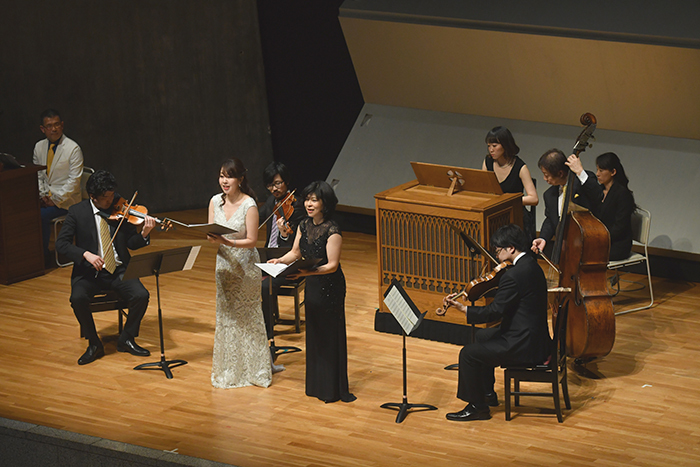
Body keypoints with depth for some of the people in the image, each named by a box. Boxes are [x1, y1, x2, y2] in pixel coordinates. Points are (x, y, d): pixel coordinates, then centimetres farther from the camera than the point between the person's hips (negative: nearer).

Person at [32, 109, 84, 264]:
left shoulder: (73, 148, -9)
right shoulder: (39, 147, 9)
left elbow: (73, 180, -13)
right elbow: (37, 175, 13)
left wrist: (55, 199, -17)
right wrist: (42, 195, -4)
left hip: (66, 200, -5)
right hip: (46, 197, 5)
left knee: (41, 215, -29)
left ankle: (43, 253, -10)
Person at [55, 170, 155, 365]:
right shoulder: (77, 212, -3)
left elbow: (132, 243, 2)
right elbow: (61, 243, -8)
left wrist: (144, 234, -21)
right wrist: (85, 254, -25)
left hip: (118, 270, 1)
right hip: (88, 272, -1)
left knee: (141, 295, -24)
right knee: (78, 299, -30)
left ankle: (127, 339, 1)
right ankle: (94, 344, -7)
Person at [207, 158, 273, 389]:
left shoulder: (249, 205, -15)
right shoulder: (215, 202, 1)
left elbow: (251, 241, -15)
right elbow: (210, 234, 3)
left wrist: (228, 242, -29)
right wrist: (211, 238, -20)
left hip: (246, 266, -5)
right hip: (224, 265, 5)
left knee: (247, 316, 3)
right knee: (225, 315, 9)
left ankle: (252, 368, 15)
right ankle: (229, 368, 20)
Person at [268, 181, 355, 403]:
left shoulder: (332, 231, -20)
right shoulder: (304, 226, 3)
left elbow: (332, 265, -22)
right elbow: (296, 253, 13)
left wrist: (308, 272, -34)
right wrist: (280, 261, -6)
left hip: (330, 288, -8)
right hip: (312, 285, 8)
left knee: (330, 335, -1)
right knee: (313, 333, 14)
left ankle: (333, 389, 8)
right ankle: (316, 384, 26)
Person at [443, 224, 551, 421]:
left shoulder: (514, 275, -24)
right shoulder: (531, 264, 8)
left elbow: (496, 311, -22)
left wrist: (463, 308, -17)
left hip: (526, 346, -11)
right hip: (535, 336, 11)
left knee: (468, 353, -6)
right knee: (481, 336, 28)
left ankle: (477, 407, 6)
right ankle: (487, 393, 37)